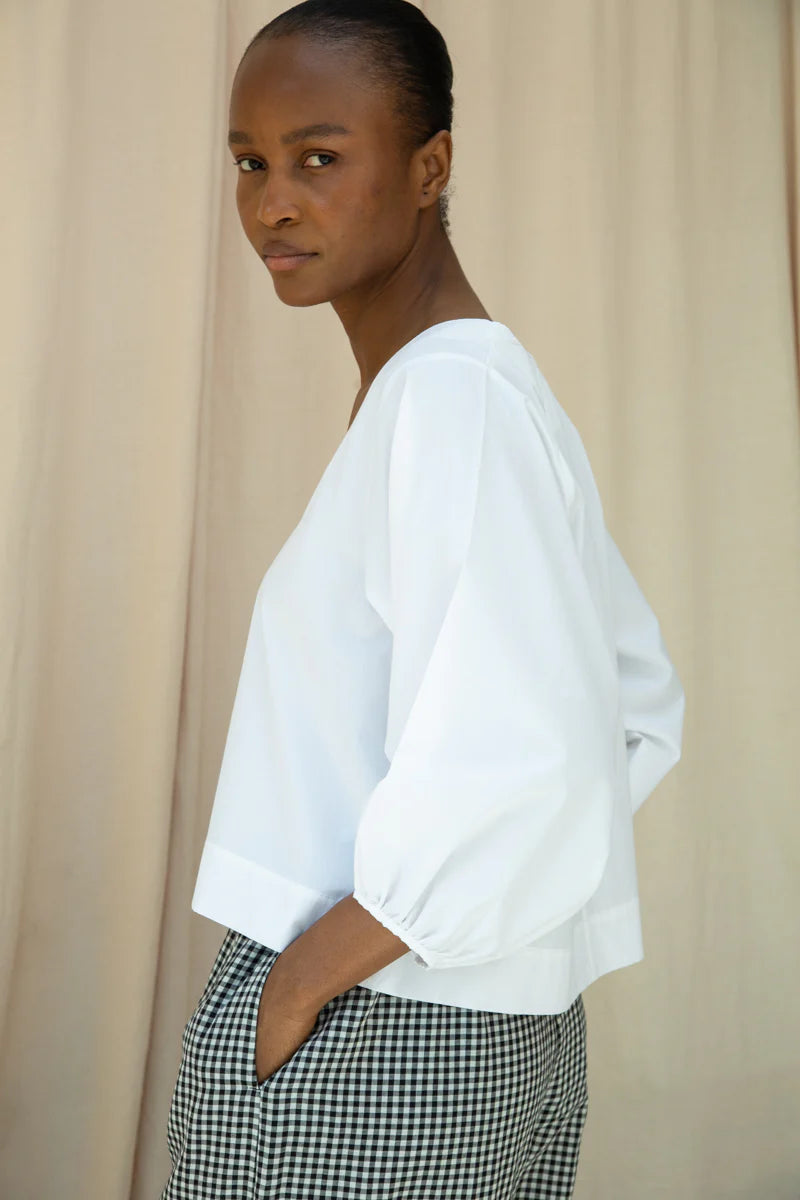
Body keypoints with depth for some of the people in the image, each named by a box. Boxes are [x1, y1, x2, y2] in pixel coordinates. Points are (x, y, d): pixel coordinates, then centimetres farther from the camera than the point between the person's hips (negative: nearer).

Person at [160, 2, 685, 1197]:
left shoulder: (451, 392, -18)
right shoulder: (498, 384, 10)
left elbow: (511, 768, -27)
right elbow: (642, 706, 15)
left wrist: (305, 973, -16)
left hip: (354, 1042, -8)